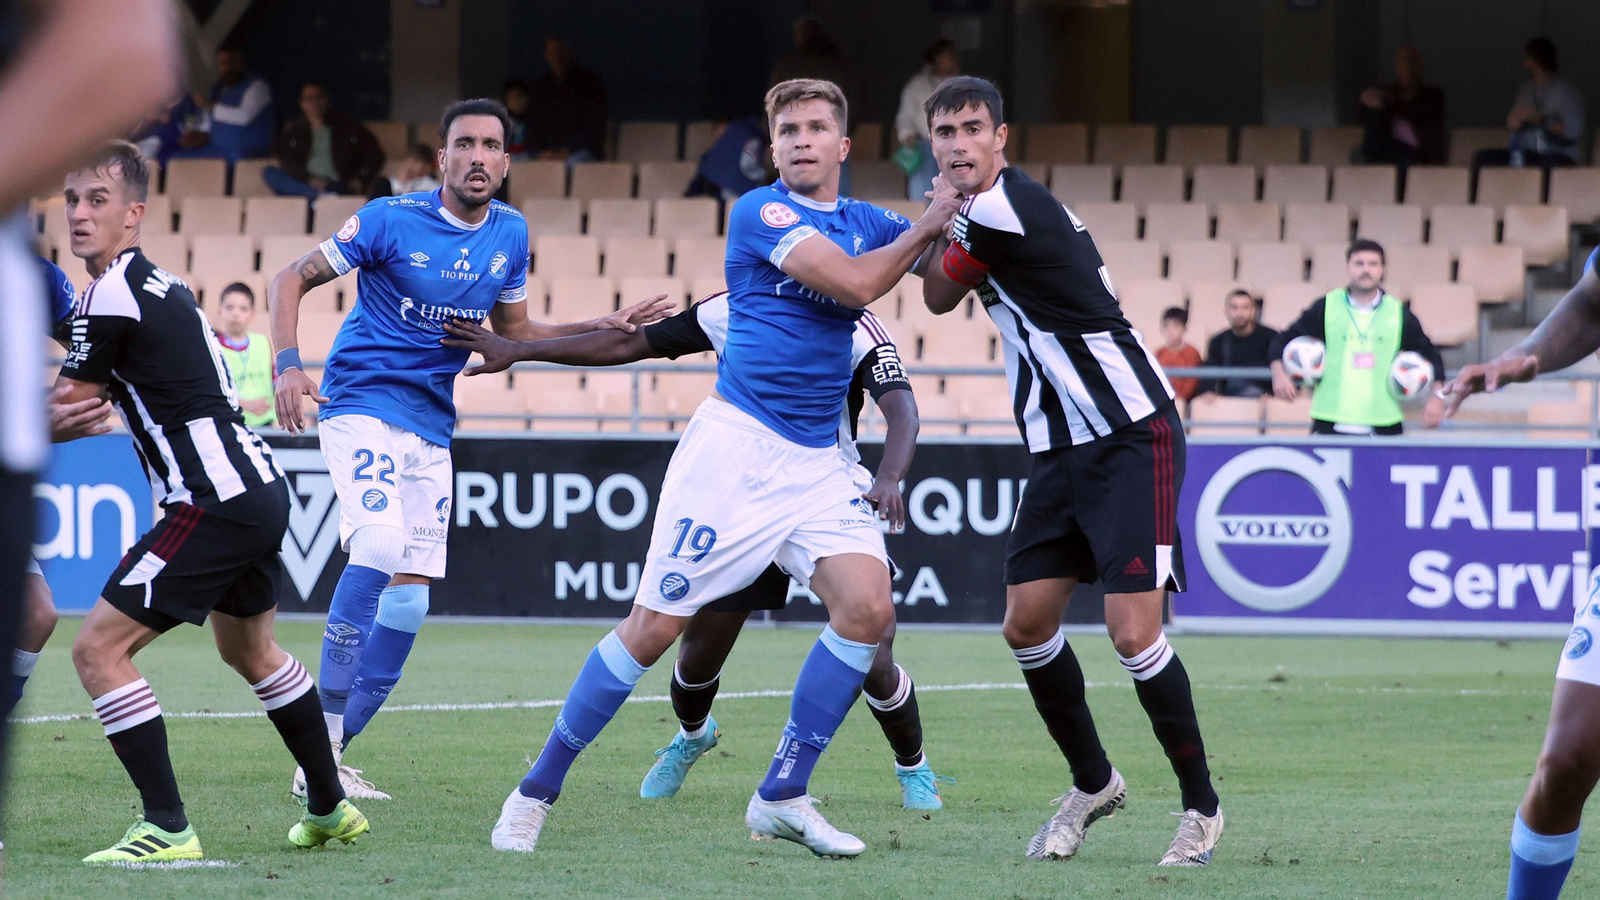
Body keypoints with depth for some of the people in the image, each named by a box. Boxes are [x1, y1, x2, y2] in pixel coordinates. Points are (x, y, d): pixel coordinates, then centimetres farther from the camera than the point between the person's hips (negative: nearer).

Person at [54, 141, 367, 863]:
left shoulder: (111, 297, -14)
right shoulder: (156, 283, 16)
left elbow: (69, 407, -7)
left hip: (215, 502, -10)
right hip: (260, 485, 10)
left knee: (98, 649, -11)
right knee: (249, 648, 31)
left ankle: (167, 828, -16)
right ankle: (331, 807, 43)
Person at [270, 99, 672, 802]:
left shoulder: (510, 233, 6)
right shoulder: (391, 220, -11)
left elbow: (514, 333, 19)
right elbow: (291, 280, -6)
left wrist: (606, 328, 8)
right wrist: (289, 364, -21)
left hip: (431, 427, 7)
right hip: (362, 403, -7)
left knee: (409, 598, 3)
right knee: (379, 544, -29)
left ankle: (328, 760, 11)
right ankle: (323, 736, -26)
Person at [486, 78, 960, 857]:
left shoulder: (866, 222, 14)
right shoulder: (760, 212, -6)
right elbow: (852, 282, -16)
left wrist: (958, 207, -2)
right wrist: (928, 225, -6)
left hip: (816, 463, 6)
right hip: (737, 443, -6)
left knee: (867, 607, -14)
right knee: (654, 627, -6)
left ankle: (781, 797, -3)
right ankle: (537, 791, 7)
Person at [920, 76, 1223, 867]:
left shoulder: (1002, 209, -17)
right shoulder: (991, 209, 11)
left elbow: (938, 298, -2)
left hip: (1131, 436, -10)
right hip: (1060, 447, 10)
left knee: (1132, 632, -14)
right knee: (1027, 624, 4)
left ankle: (1201, 806, 1)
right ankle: (1092, 783, 22)